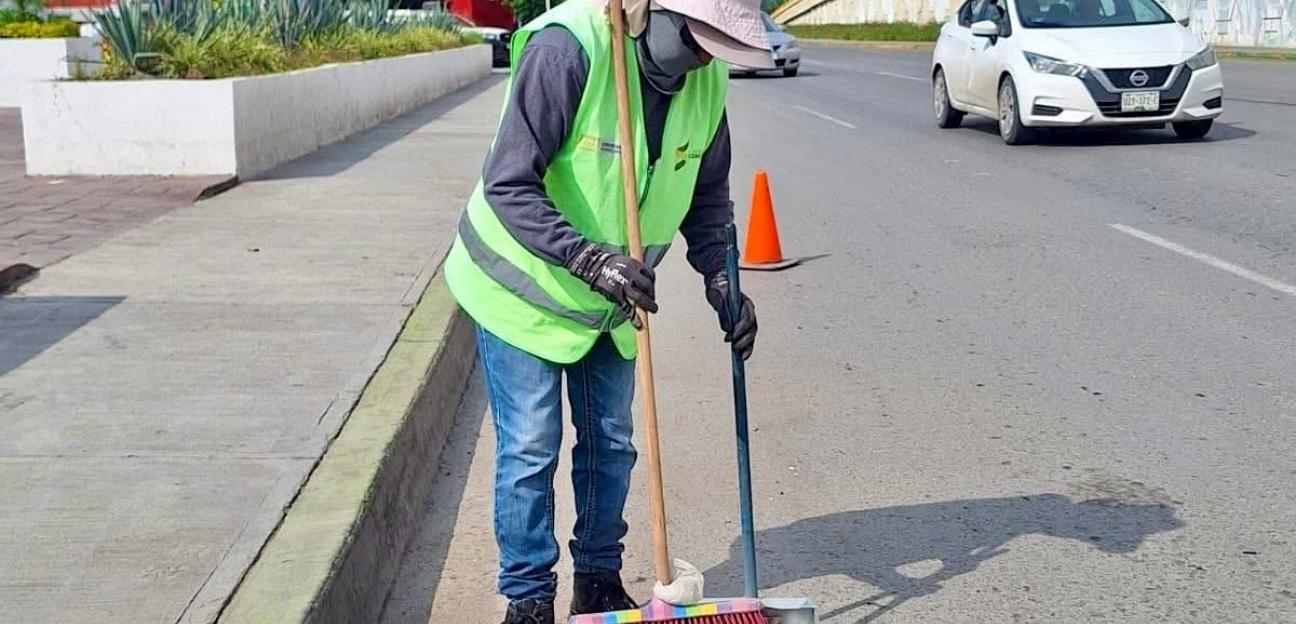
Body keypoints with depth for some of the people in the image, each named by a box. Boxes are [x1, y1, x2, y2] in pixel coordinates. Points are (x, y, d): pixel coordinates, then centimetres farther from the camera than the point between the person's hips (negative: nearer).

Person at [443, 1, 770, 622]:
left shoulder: (706, 79, -10)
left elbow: (707, 193, 4)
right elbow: (509, 186, -31)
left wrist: (721, 279, -9)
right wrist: (591, 260, -39)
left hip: (613, 297, 6)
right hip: (525, 288, -6)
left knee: (610, 445, 13)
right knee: (529, 452, 0)